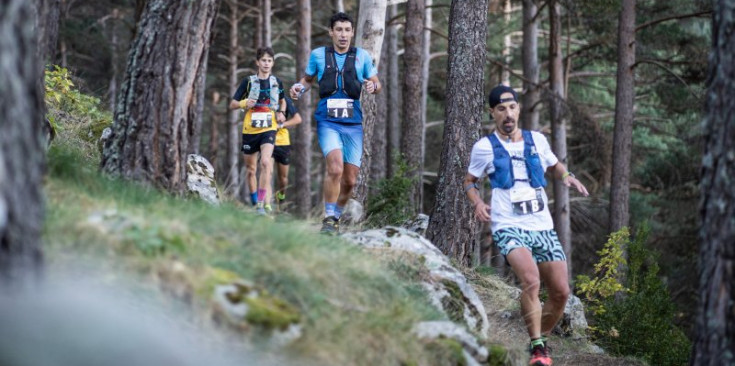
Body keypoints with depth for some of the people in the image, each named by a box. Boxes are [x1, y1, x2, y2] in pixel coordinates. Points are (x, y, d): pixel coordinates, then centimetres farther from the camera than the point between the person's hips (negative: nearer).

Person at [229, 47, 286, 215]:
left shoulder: (276, 82, 7)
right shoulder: (248, 82, 2)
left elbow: (282, 101, 26)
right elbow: (232, 104, 4)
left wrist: (281, 112, 5)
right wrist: (244, 103, -17)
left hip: (268, 129, -1)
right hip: (250, 130, 1)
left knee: (266, 162, -23)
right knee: (251, 170, 10)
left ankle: (262, 204, -22)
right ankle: (254, 203, 27)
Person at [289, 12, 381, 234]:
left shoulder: (362, 56, 6)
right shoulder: (318, 55, 5)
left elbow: (377, 84, 11)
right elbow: (308, 79, 20)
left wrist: (372, 86, -12)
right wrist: (299, 87, -2)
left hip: (353, 124, 2)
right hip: (328, 122, -2)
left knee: (350, 180, 3)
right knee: (335, 168, -25)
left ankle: (336, 217, 27)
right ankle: (328, 219, -13)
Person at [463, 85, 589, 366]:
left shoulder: (536, 140, 10)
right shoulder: (485, 147, 2)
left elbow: (554, 166, 28)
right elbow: (469, 181, 15)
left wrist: (567, 176, 6)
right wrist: (478, 203, -6)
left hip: (543, 227, 5)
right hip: (509, 227, -5)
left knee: (561, 292, 1)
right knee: (531, 280, -29)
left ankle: (541, 342, 25)